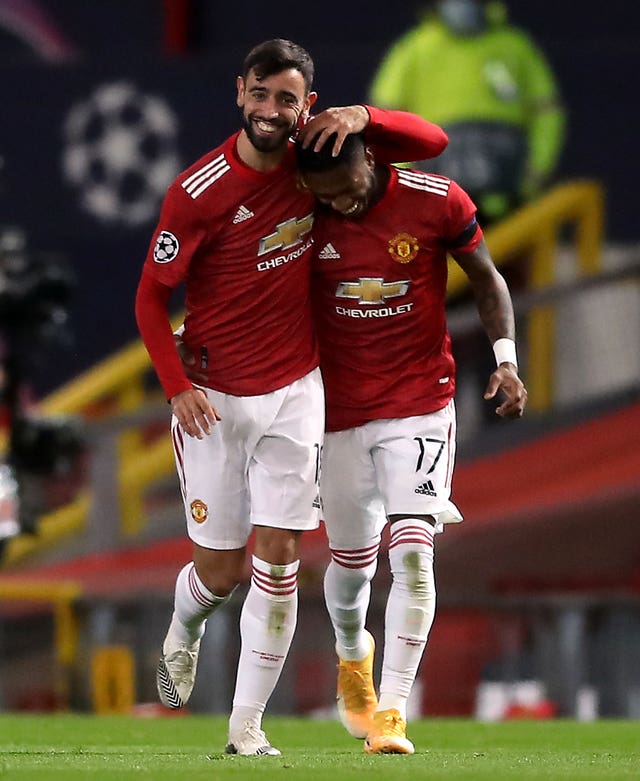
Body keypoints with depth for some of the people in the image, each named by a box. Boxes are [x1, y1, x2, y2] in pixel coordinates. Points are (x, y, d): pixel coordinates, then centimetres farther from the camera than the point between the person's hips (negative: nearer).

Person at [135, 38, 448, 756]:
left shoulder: (314, 153, -3)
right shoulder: (197, 191, -15)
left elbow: (431, 141, 3)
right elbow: (151, 295, -6)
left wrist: (364, 117, -17)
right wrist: (176, 386, -18)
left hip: (295, 392, 3)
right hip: (215, 399, -3)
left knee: (278, 559, -4)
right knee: (220, 571, 4)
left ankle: (247, 725, 3)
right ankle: (183, 635, 41)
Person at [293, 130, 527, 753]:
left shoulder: (437, 203, -12)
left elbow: (486, 279, 4)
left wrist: (505, 359, -8)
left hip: (421, 403, -2)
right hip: (341, 411, 2)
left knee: (412, 552, -16)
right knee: (351, 562, 11)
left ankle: (391, 713, -11)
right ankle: (352, 657, 45)